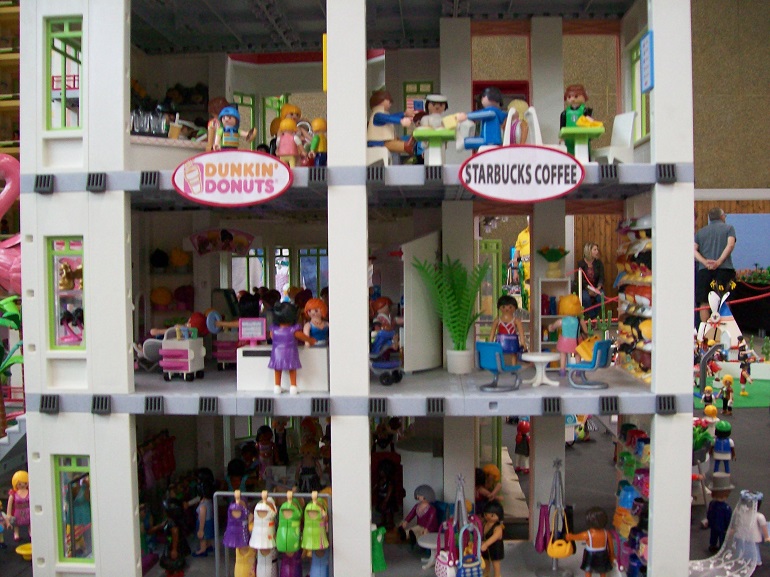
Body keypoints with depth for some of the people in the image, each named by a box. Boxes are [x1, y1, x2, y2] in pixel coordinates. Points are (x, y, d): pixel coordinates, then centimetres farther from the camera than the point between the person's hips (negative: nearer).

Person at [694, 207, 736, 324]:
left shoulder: (700, 232, 18)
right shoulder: (729, 228, 10)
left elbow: (694, 250, 3)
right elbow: (730, 245, -8)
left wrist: (705, 262, -9)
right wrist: (719, 261, -14)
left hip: (704, 270, 2)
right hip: (724, 268, -2)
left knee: (704, 303, 3)